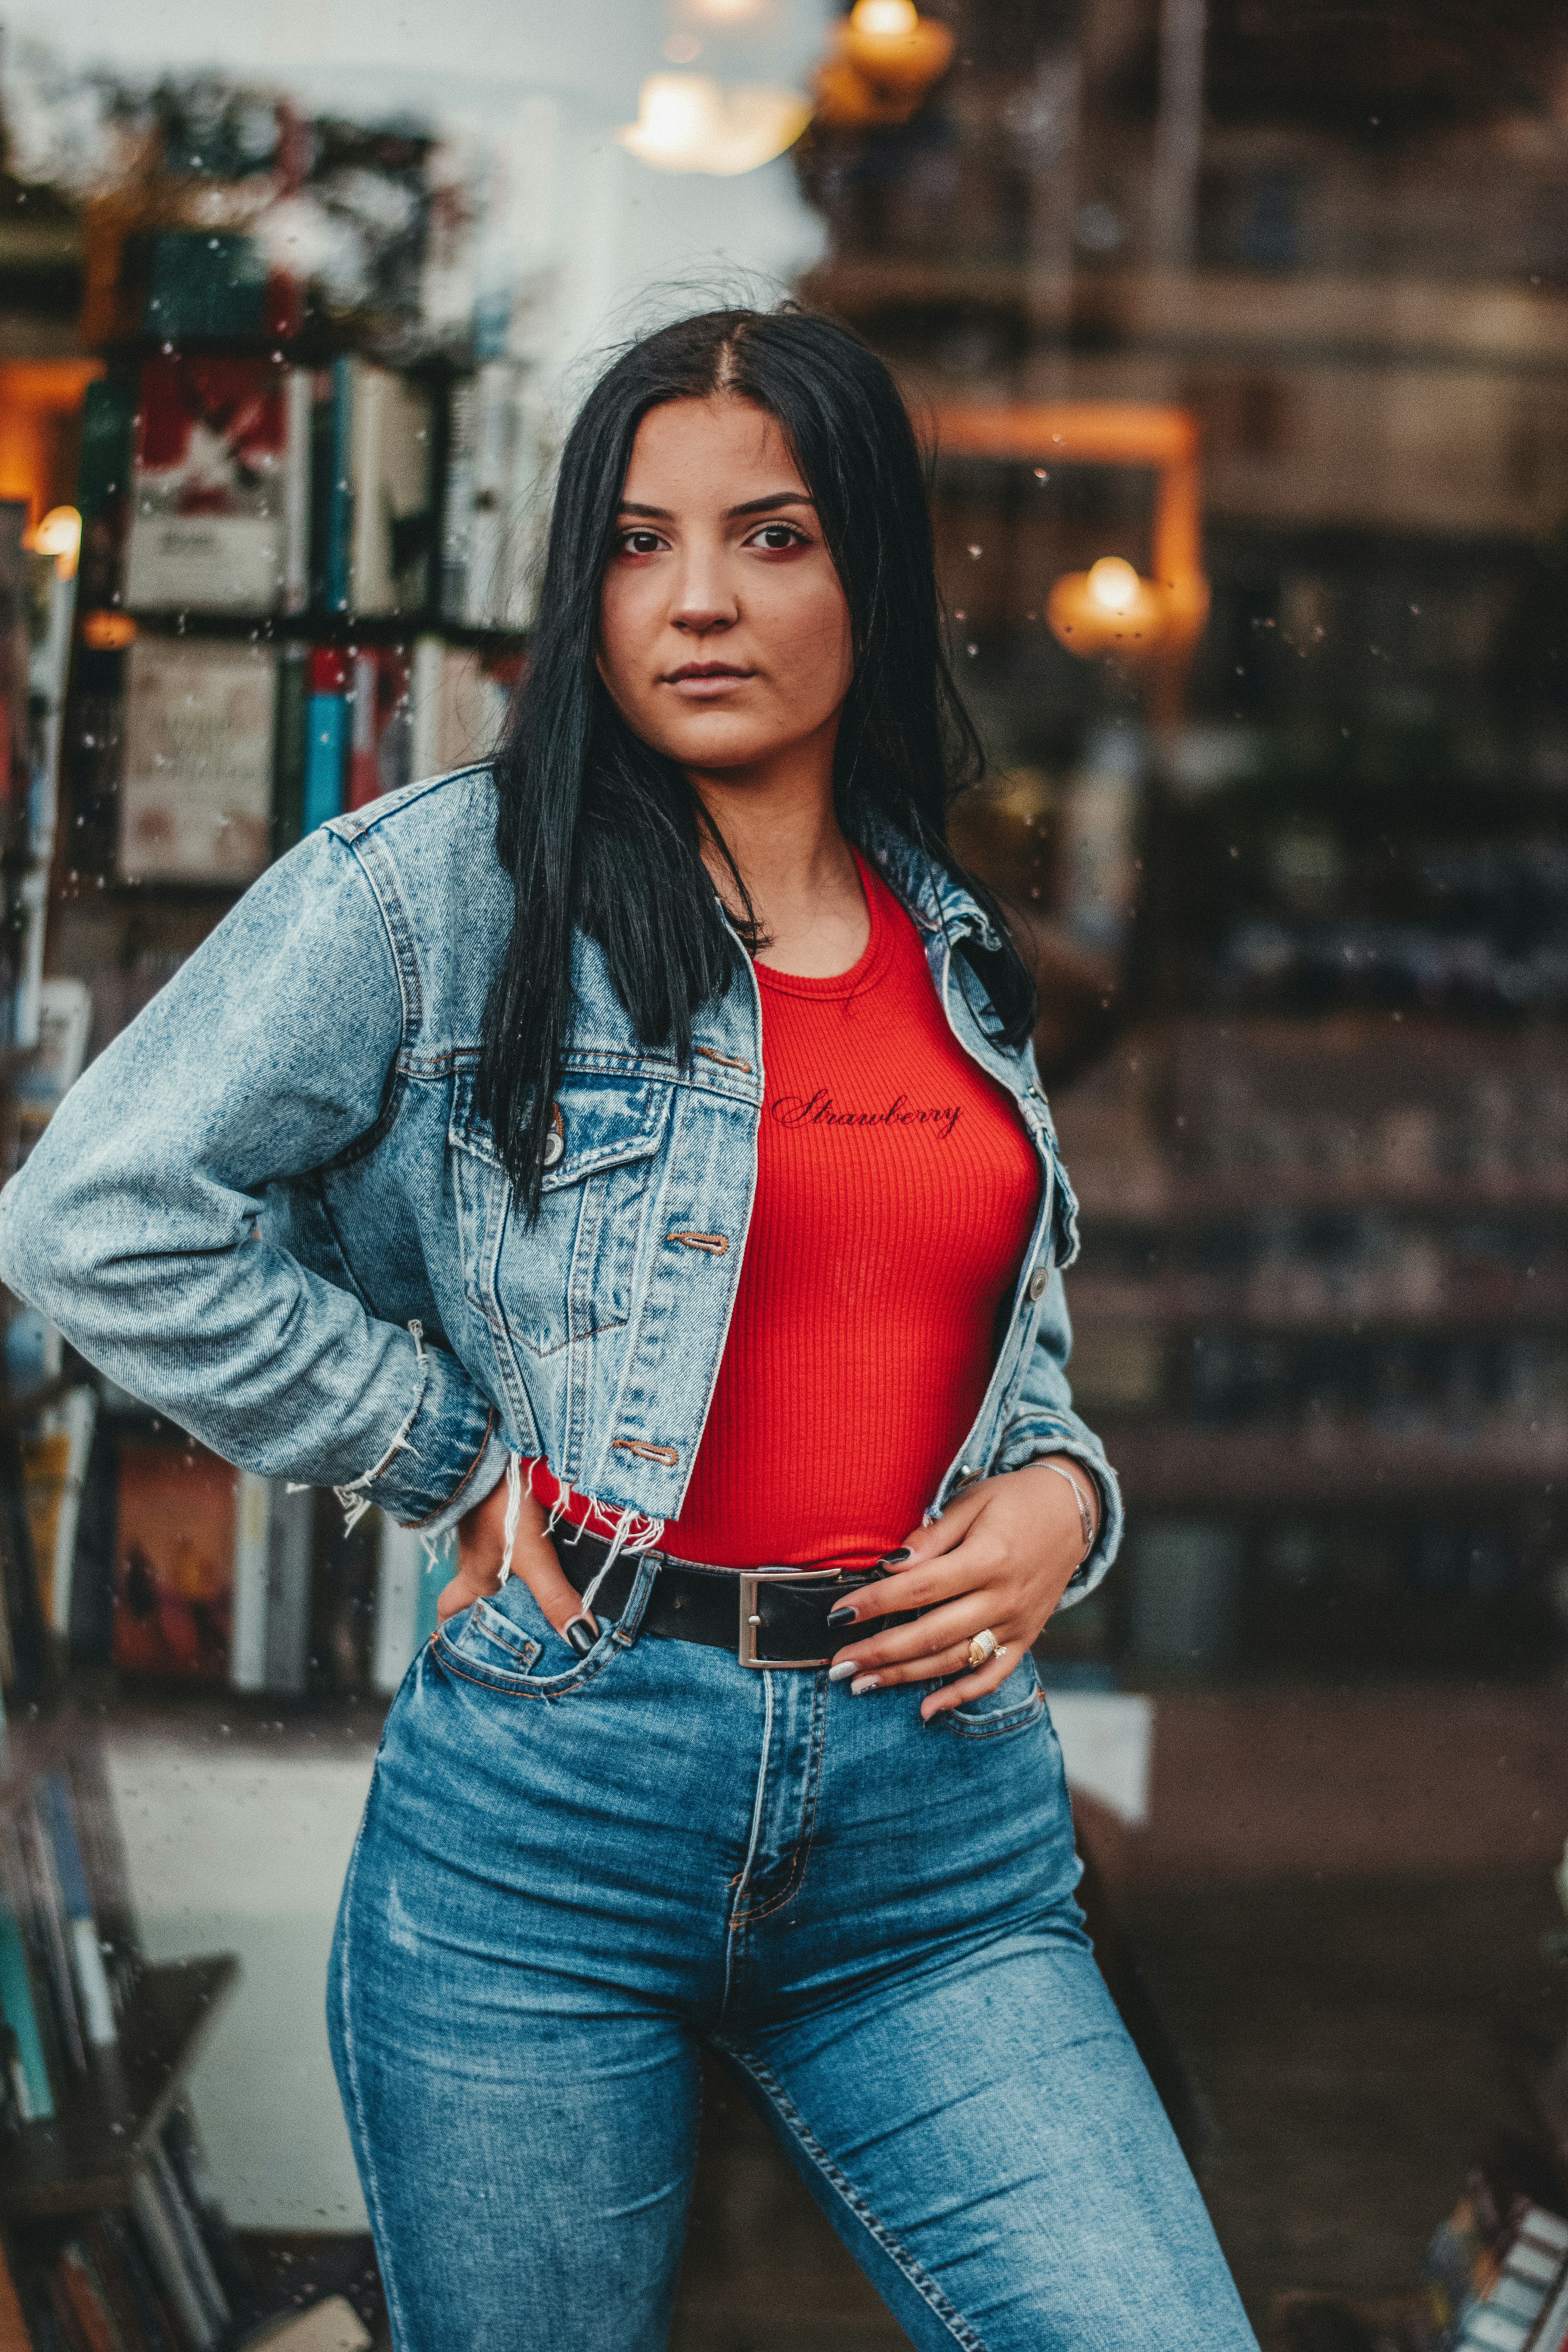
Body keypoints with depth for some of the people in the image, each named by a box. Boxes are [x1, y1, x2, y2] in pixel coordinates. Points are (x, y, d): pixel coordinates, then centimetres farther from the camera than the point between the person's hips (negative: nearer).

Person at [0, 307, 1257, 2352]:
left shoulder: (958, 953, 14)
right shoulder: (444, 882, -2)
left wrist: (1057, 1492, 2)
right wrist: (464, 1464, -5)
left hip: (944, 1831, 4)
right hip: (556, 1803, -3)